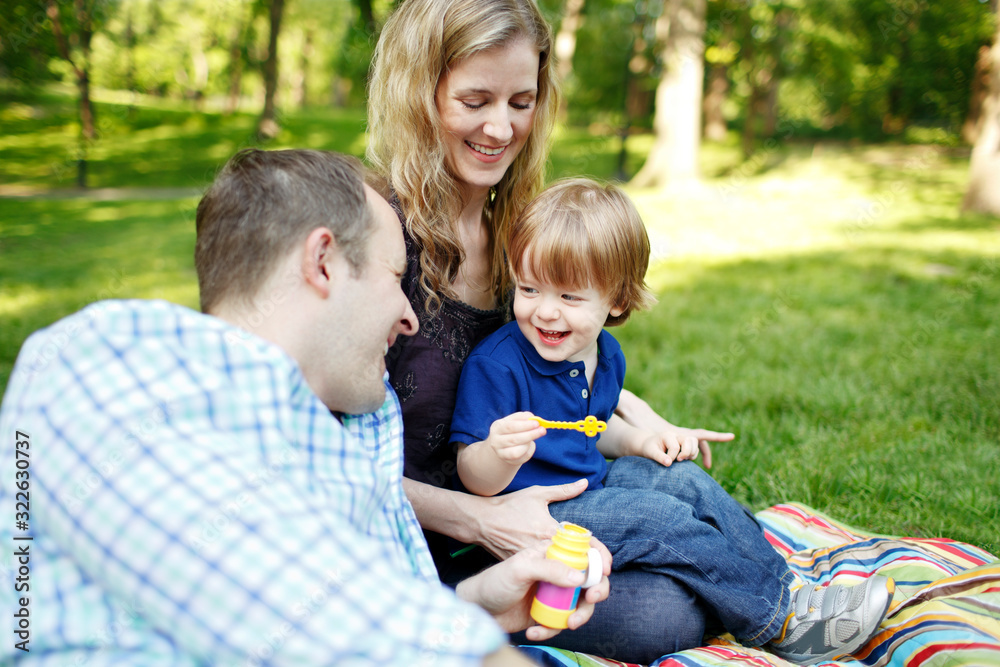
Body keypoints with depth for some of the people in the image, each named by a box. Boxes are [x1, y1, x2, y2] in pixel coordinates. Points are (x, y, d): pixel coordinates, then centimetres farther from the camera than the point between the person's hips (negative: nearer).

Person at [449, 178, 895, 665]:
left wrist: (634, 440, 2)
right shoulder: (495, 365, -23)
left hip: (590, 486, 9)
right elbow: (474, 478, -23)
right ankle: (779, 620, -5)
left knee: (684, 481, 3)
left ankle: (784, 586, 12)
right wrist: (500, 455, -46)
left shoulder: (605, 354, 4)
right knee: (660, 520, -20)